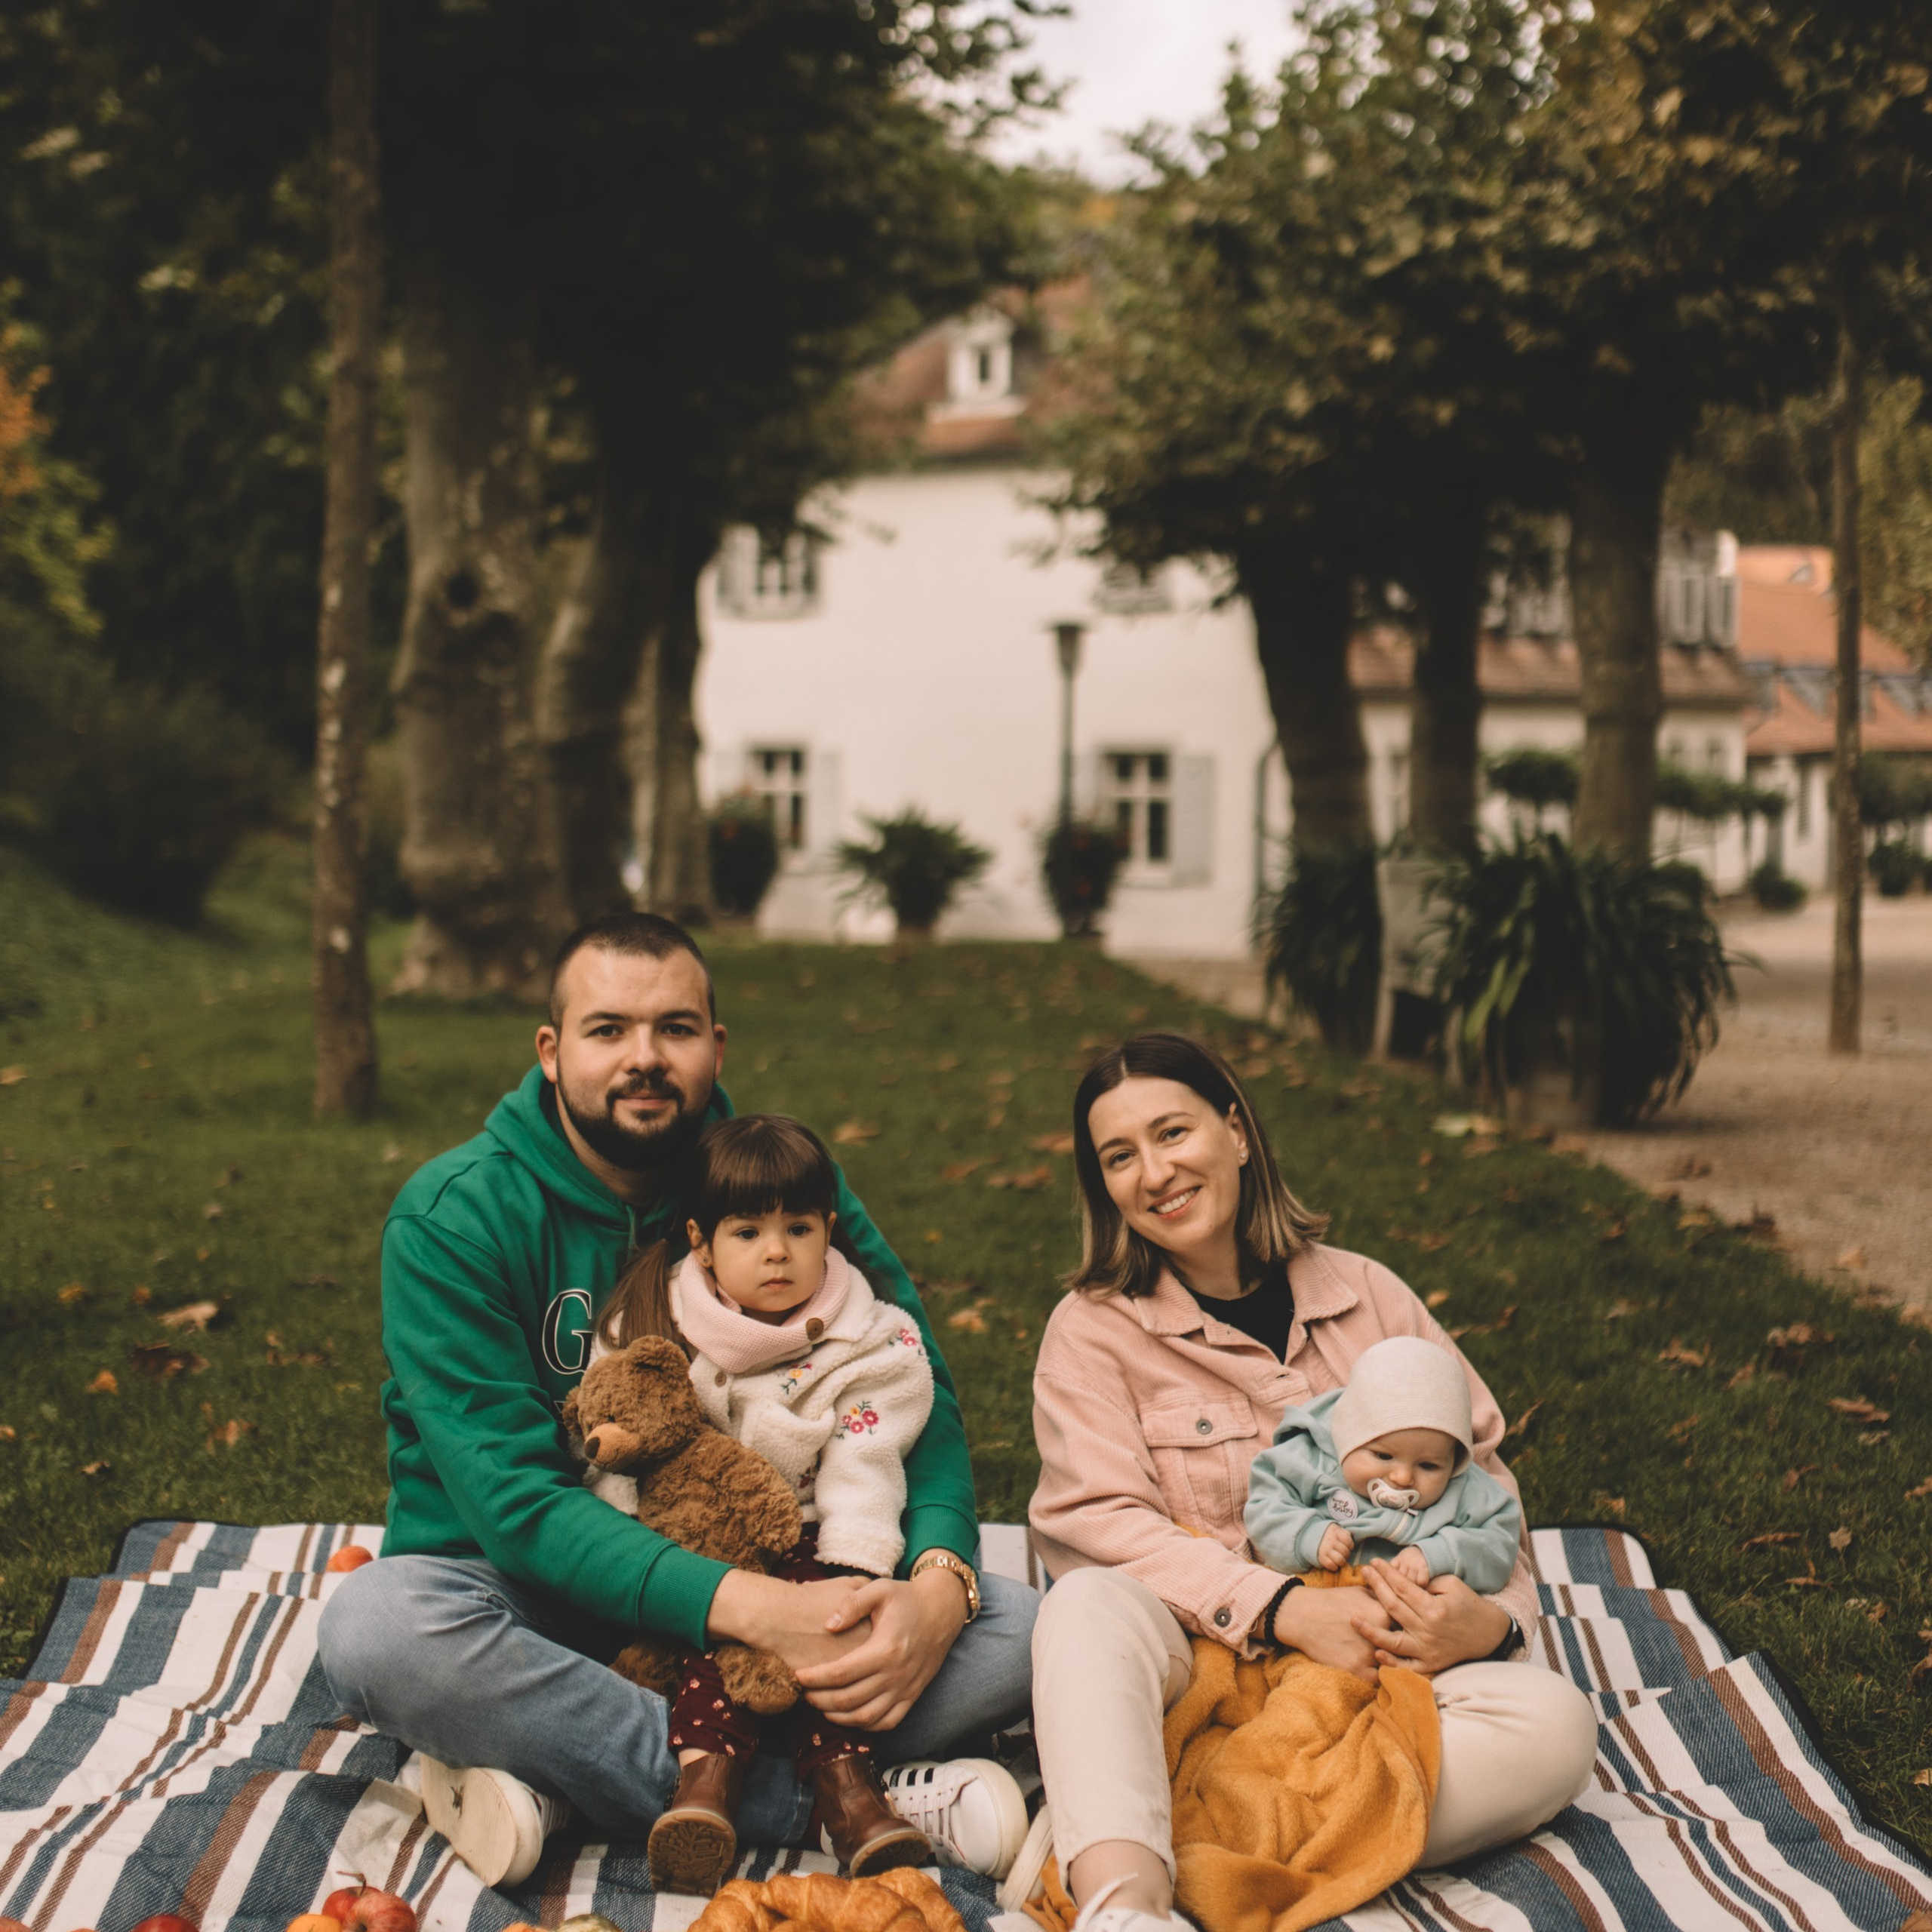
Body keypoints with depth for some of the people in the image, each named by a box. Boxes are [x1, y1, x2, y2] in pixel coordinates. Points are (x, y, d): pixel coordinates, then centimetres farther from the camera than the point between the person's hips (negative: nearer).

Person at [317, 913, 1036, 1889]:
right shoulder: (452, 1215, -13)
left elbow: (923, 1400, -3)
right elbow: (510, 1495, -21)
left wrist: (939, 1584, -26)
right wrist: (746, 1604, -34)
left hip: (763, 1587, 3)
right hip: (536, 1601, -3)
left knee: (1021, 1629, -18)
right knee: (374, 1627, -36)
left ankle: (555, 1778, -23)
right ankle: (834, 1799, -29)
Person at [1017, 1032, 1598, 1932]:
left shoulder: (1366, 1296, 13)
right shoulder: (1094, 1328, 6)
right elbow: (1104, 1526, -8)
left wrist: (1490, 1616, -12)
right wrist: (1287, 1610, -22)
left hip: (1374, 1667, 3)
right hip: (1188, 1666, -2)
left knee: (1555, 1724, -27)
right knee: (1091, 1605, -33)